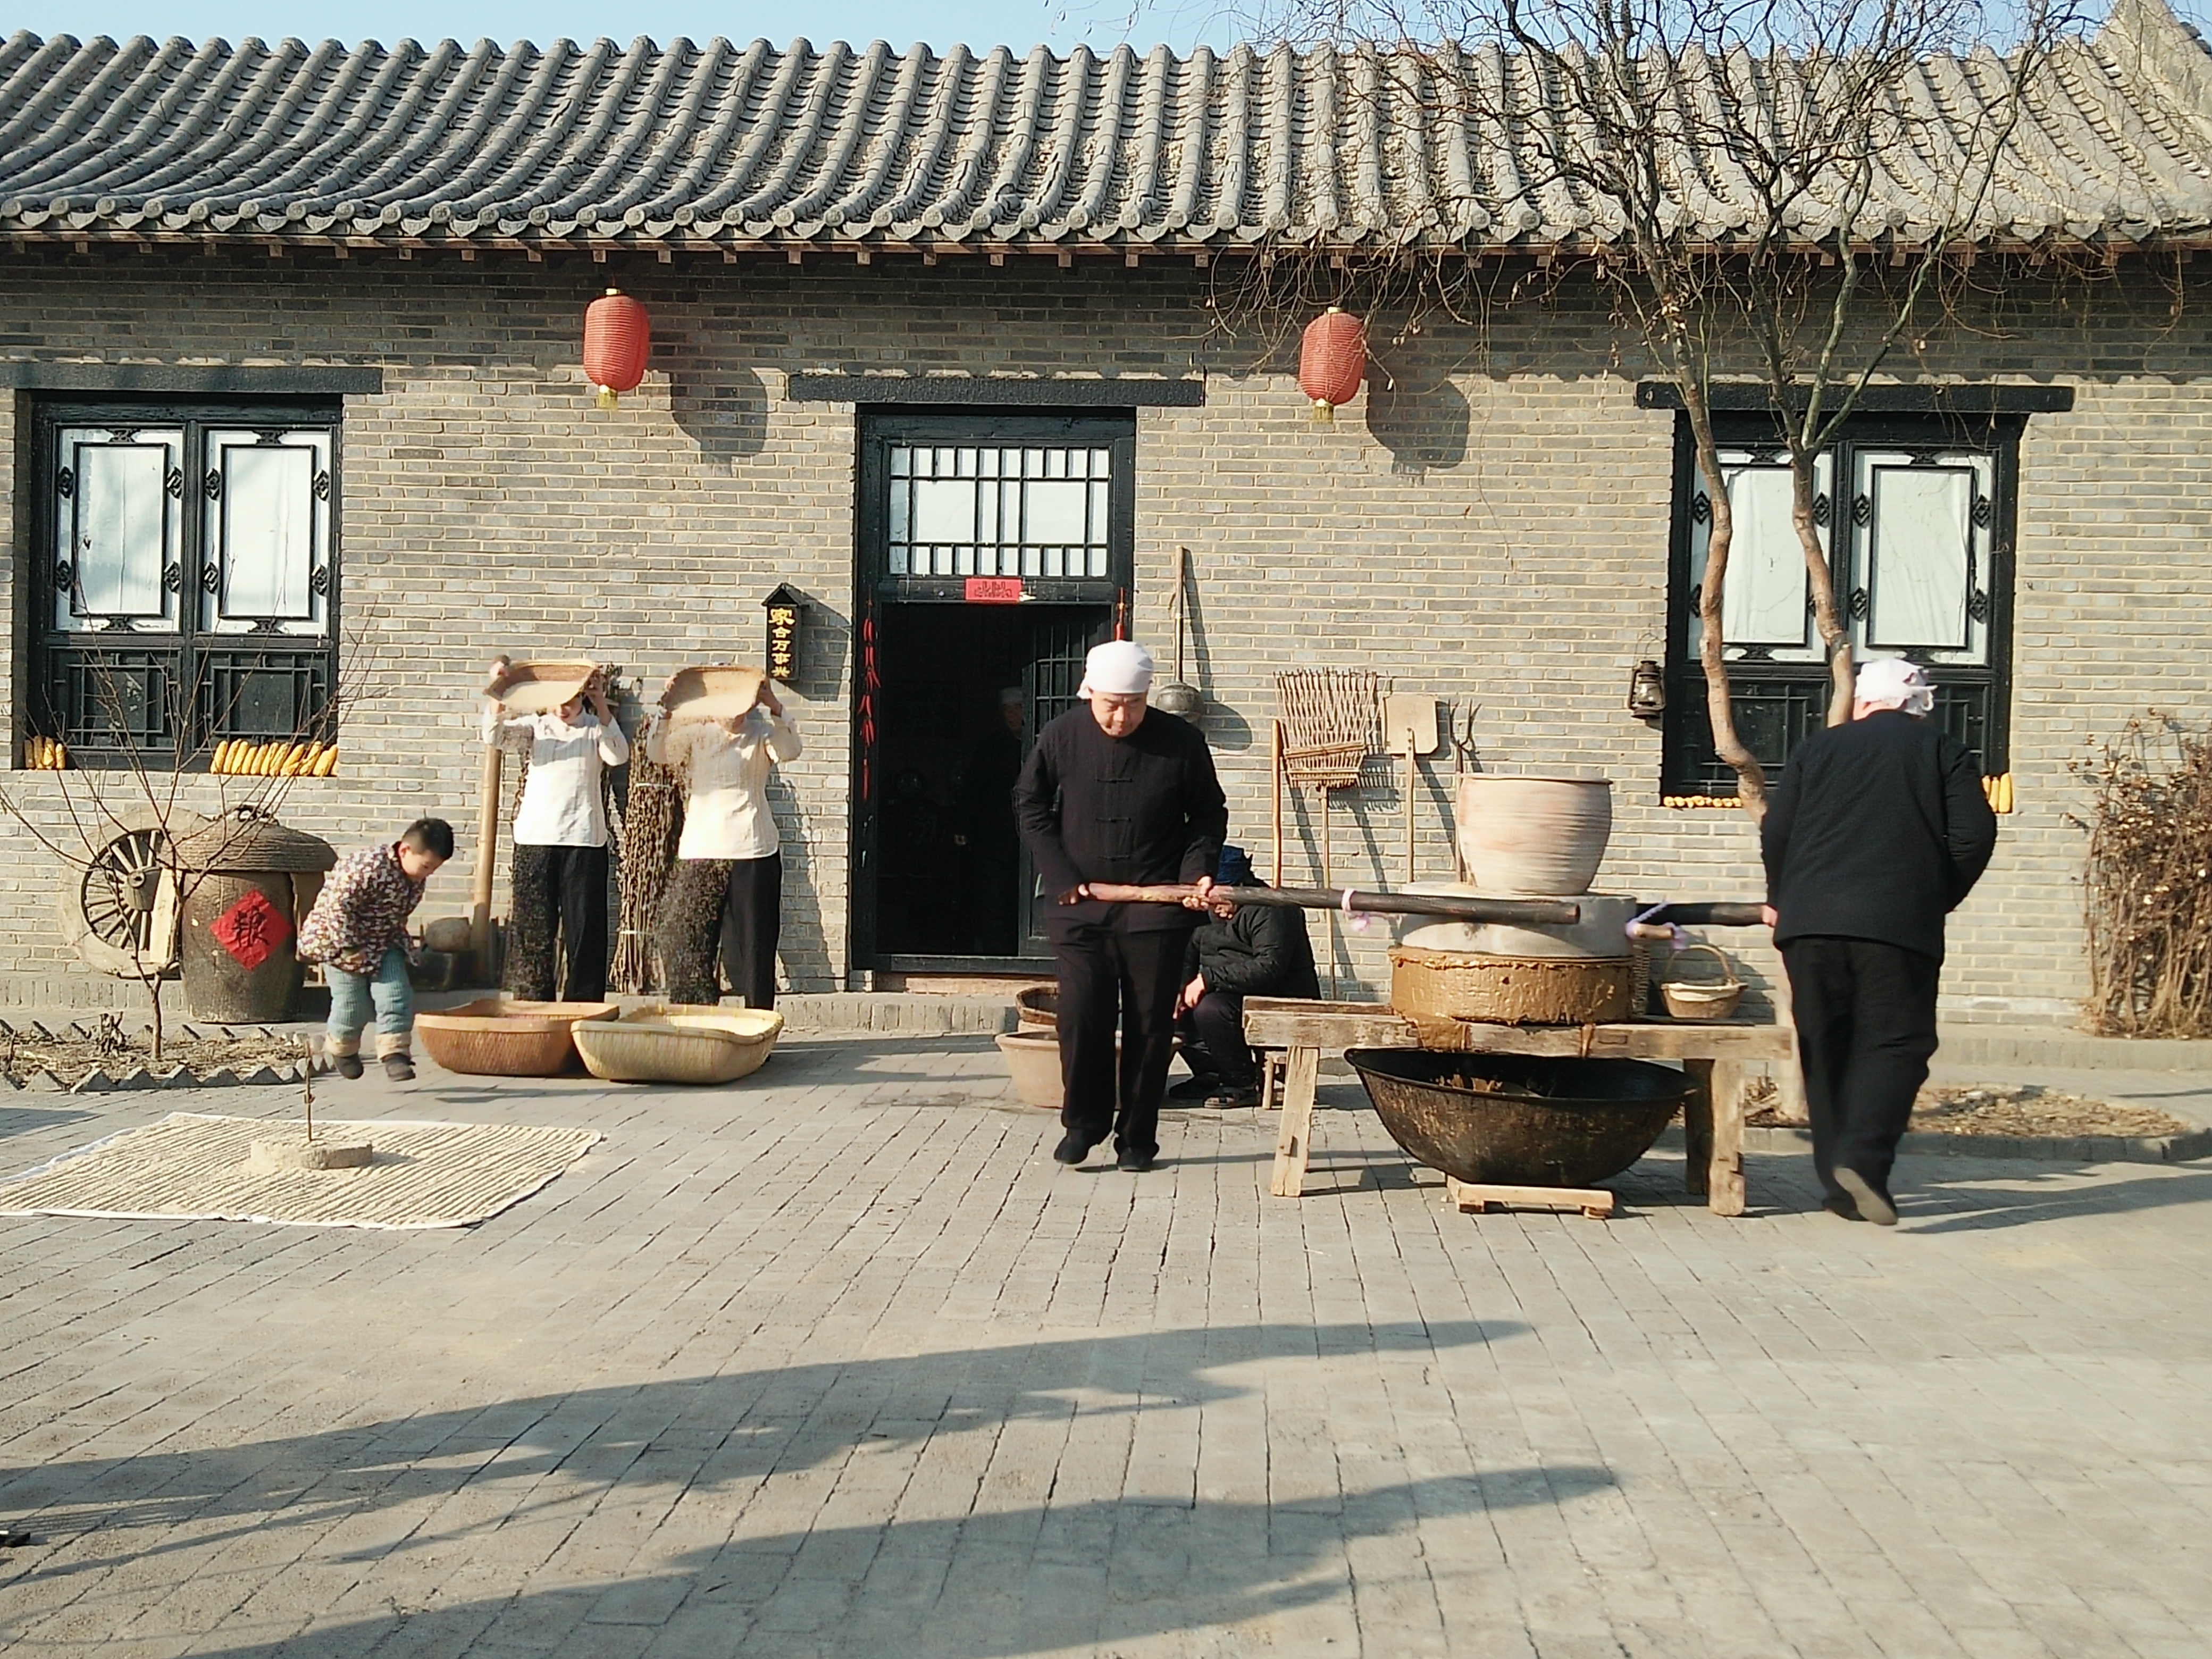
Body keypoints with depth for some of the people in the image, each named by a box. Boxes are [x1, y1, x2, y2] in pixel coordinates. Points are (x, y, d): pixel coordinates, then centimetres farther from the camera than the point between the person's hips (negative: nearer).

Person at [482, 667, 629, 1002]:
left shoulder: (595, 729, 8)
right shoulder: (535, 727, 12)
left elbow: (618, 755, -12)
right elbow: (495, 735, -5)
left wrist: (602, 707, -23)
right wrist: (498, 695, -23)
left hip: (584, 840, -1)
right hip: (535, 839, 1)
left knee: (584, 926, 0)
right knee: (534, 926, 3)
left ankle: (583, 1008, 6)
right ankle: (533, 1005, 9)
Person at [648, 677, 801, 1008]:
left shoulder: (761, 732, 4)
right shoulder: (696, 732, 8)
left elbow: (790, 751, -15)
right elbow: (658, 753, -5)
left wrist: (775, 708, -30)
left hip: (753, 851, -2)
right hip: (700, 850, 2)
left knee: (753, 941, 2)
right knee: (691, 940, 4)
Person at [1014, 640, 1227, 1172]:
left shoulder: (1182, 742, -4)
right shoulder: (1061, 738, -2)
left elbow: (1209, 815, 8)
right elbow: (1030, 807, 8)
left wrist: (1198, 871, -8)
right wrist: (1061, 877, -1)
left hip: (1156, 908, 0)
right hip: (1078, 906, 0)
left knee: (1150, 1024, 3)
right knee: (1081, 1015, -4)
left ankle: (1138, 1136, 15)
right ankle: (1083, 1122, 14)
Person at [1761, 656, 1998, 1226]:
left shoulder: (1817, 748, 14)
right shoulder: (1944, 752, 10)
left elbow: (1775, 831, 9)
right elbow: (1974, 836, 0)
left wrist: (1781, 899, 24)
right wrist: (1939, 900, 13)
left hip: (1810, 922, 2)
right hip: (1899, 924, -2)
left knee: (1824, 1049, 9)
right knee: (1895, 1043, 1)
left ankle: (1840, 1185, 9)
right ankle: (1863, 1157, -21)